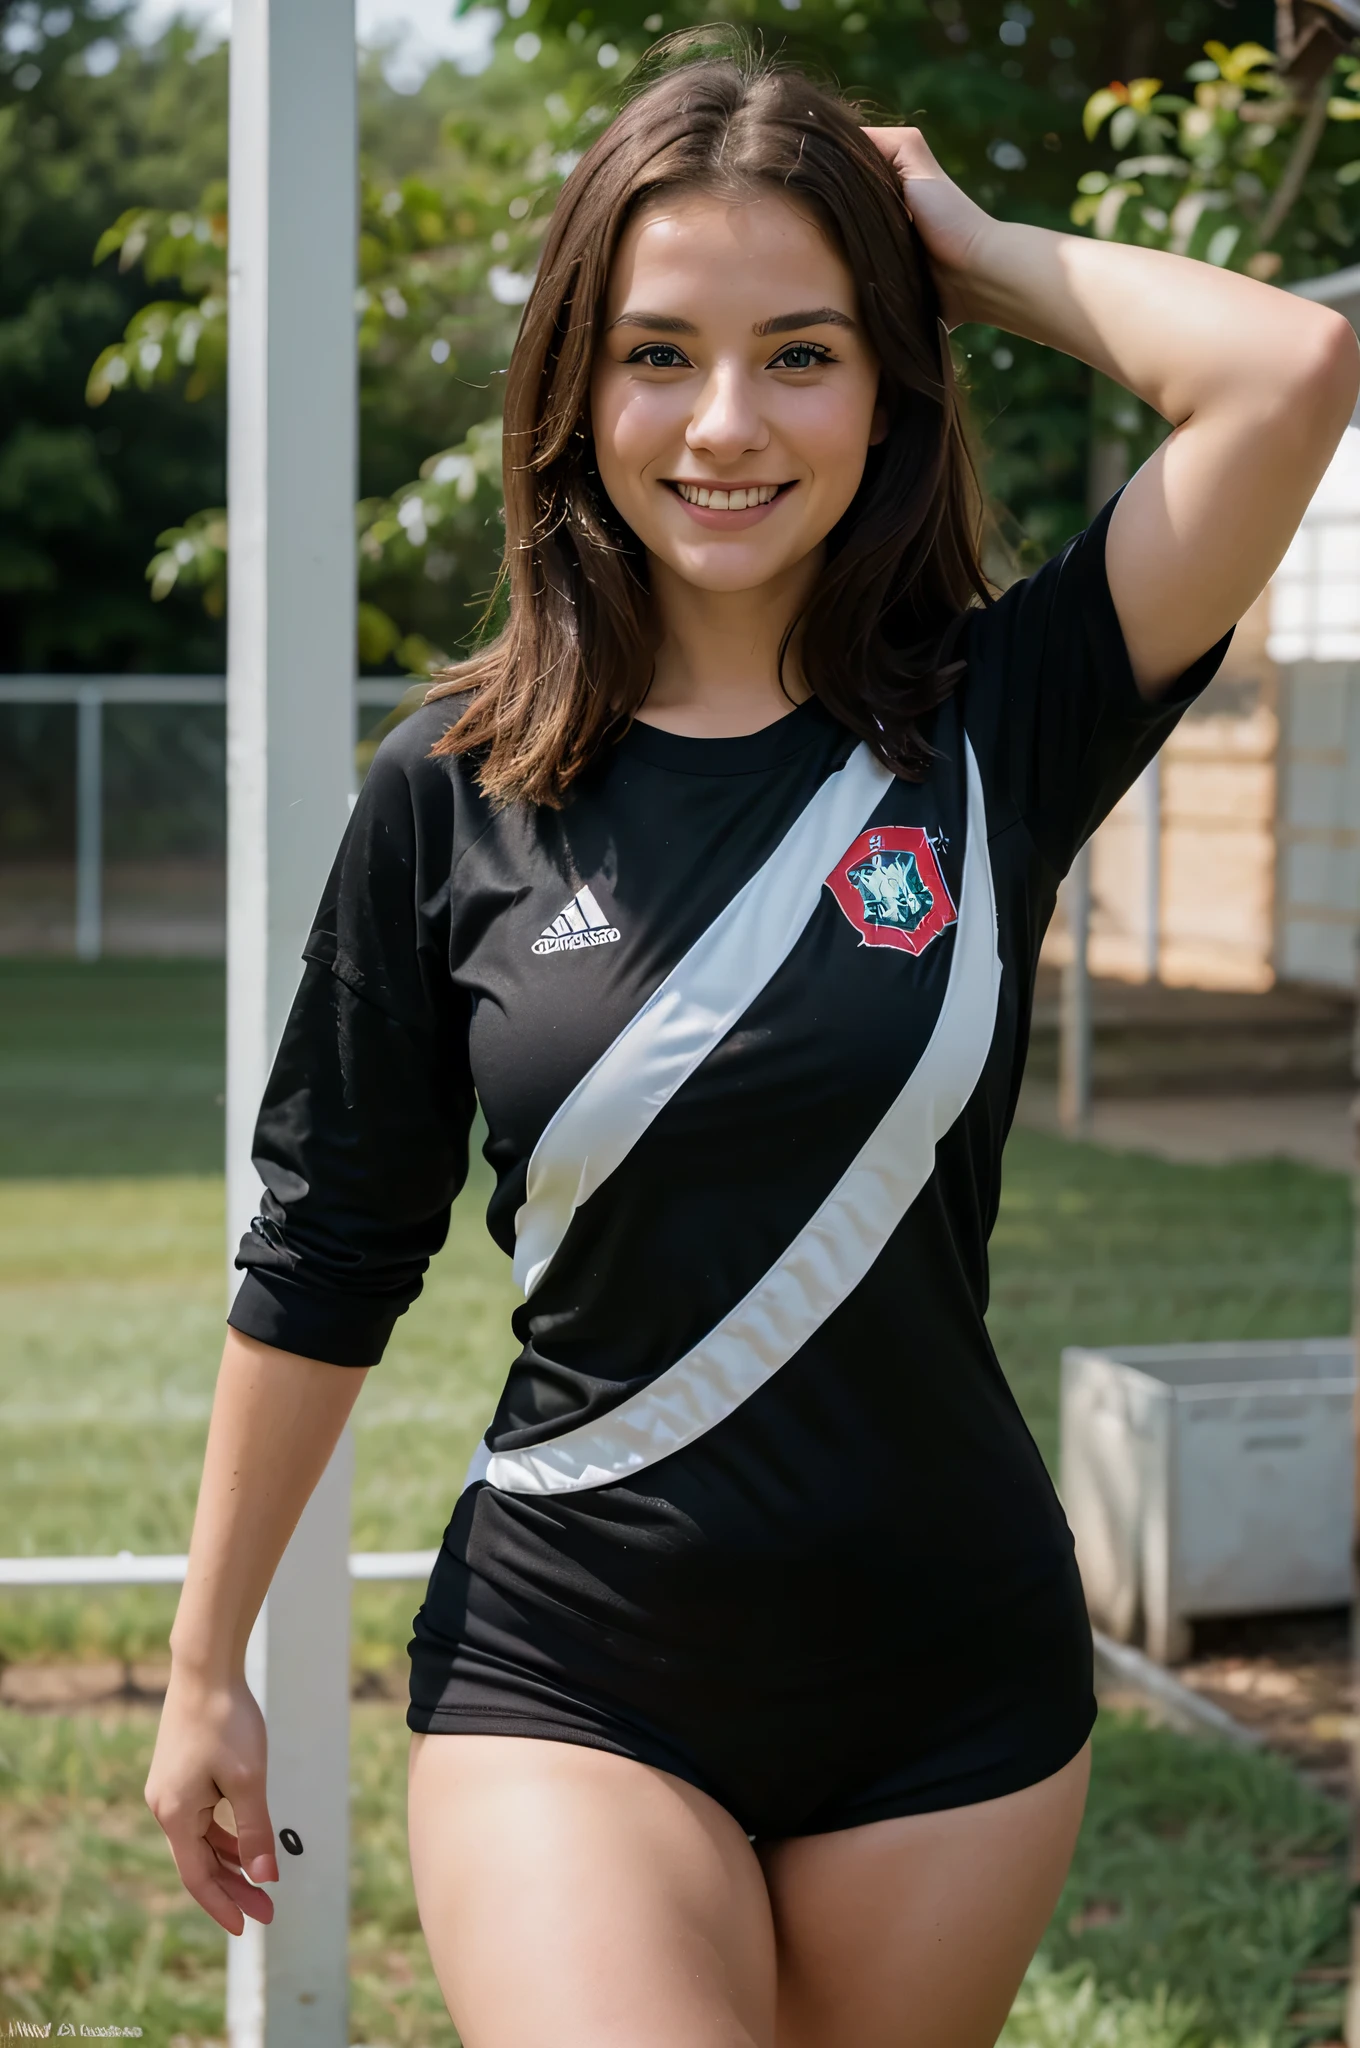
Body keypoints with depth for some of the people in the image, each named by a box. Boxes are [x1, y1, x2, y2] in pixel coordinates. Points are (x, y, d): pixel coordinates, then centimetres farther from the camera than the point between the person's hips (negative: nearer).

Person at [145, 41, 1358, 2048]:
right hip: (570, 1678, -1)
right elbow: (323, 1258, 4)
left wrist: (968, 243, -4)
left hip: (950, 1685, 1)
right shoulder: (457, 796, -4)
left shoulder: (997, 723, -4)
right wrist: (207, 1670, 9)